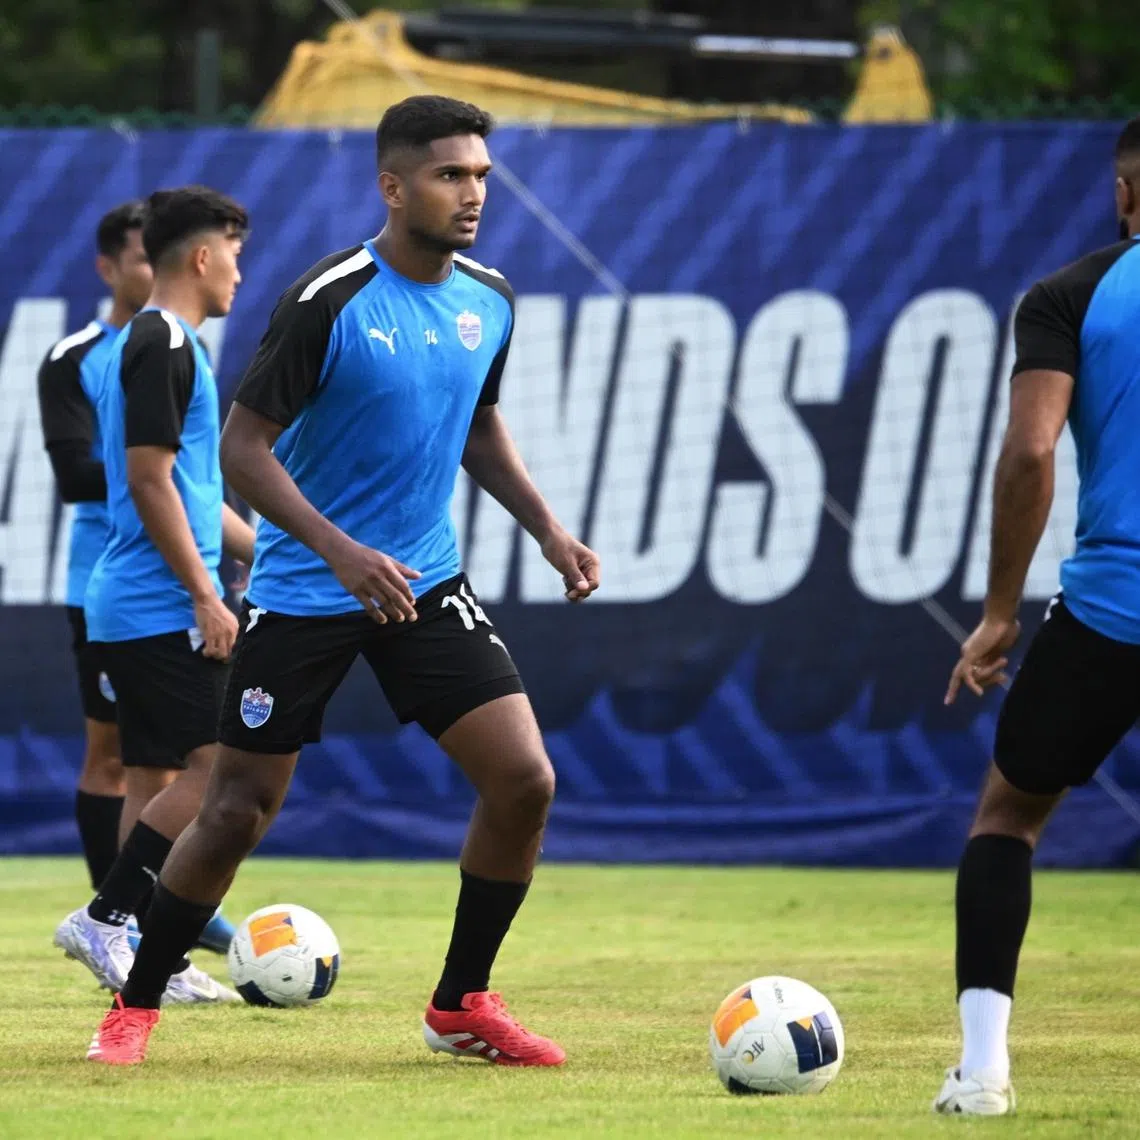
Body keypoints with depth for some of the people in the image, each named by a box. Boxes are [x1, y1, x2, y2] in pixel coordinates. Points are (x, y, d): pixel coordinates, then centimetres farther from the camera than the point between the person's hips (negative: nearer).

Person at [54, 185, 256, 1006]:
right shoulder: (163, 345, -12)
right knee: (215, 767, -12)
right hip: (160, 607, -10)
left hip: (138, 608, 10)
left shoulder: (163, 344, 19)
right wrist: (205, 596, -18)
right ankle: (106, 919, -10)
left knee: (163, 781, 8)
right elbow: (150, 479, -18)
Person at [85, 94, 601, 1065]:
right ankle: (136, 1007, 19)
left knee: (524, 779, -9)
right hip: (302, 591, -5)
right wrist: (343, 552, -26)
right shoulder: (328, 303, -18)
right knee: (239, 810, 0)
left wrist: (548, 530, 7)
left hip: (425, 583, 5)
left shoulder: (489, 299, 1)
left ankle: (461, 1005, 8)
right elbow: (244, 447, -16)